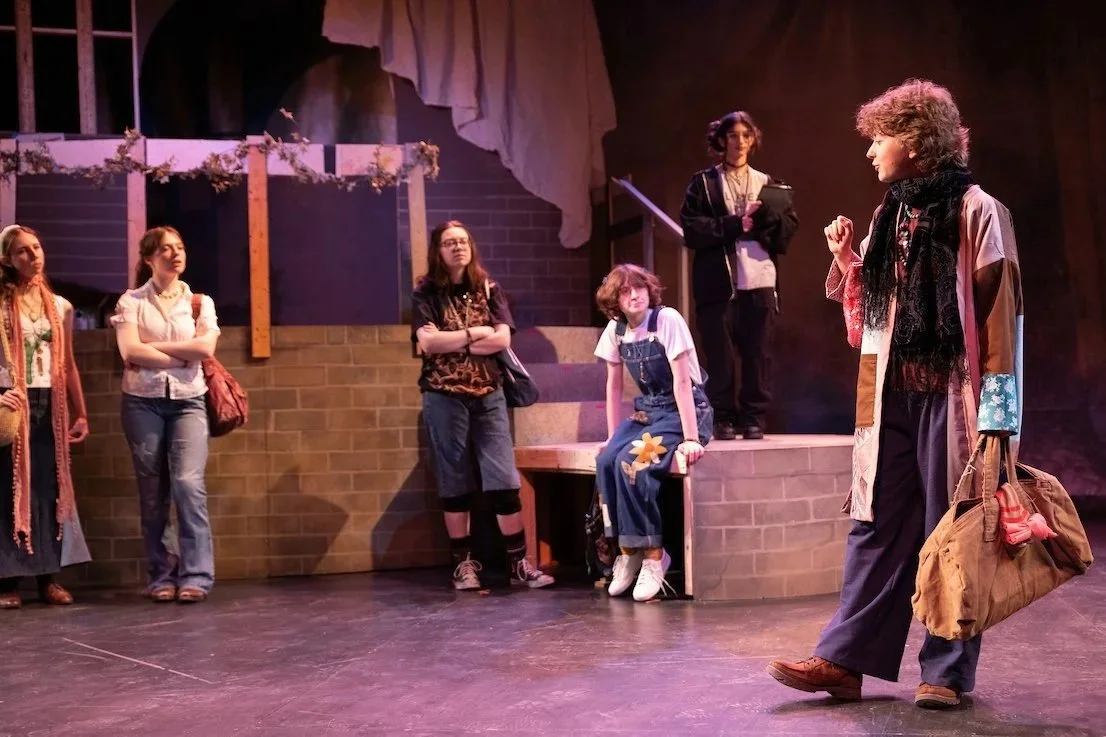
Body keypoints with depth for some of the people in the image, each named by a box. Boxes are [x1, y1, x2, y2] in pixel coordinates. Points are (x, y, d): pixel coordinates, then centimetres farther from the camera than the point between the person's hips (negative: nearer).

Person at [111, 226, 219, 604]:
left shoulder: (200, 301, 9)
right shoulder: (131, 301, 4)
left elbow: (206, 348, -7)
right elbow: (130, 352, -11)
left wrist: (152, 347, -7)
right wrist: (181, 356, -8)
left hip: (188, 401, 0)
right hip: (142, 402, 0)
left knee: (188, 483, -15)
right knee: (153, 492, 2)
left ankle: (195, 574, -11)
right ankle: (161, 576, 10)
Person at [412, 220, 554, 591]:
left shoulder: (489, 290, 10)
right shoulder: (426, 292, 3)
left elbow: (502, 340, -3)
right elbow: (427, 343, -12)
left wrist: (449, 341, -8)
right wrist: (474, 333, -7)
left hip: (488, 395, 2)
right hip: (444, 398, -2)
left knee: (503, 480, -3)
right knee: (454, 482, 4)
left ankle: (519, 563, 1)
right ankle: (463, 563, 12)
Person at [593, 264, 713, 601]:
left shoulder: (667, 319, -16)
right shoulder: (615, 329, 2)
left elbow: (682, 380, -20)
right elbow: (614, 386, 9)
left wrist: (691, 438, -24)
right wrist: (613, 436, 5)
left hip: (685, 411, -6)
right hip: (646, 411, 6)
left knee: (631, 463, -28)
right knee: (606, 461, -21)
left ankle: (653, 554, -16)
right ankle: (628, 552, -10)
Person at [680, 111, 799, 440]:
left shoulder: (766, 183, 17)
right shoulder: (703, 183, 8)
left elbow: (790, 225, 9)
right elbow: (691, 229, -3)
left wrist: (766, 215, -10)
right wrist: (735, 224, -10)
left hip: (760, 279, 2)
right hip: (717, 280, -2)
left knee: (758, 353, -1)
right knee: (720, 354, -3)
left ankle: (754, 419, 5)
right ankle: (723, 420, 5)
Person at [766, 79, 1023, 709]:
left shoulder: (977, 212, -7)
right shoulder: (889, 216, 13)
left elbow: (1001, 318, -10)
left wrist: (995, 418, -14)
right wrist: (848, 263, 2)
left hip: (950, 398, -6)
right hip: (893, 399, 6)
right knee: (877, 529, 6)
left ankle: (949, 670, 11)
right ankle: (844, 661, 9)